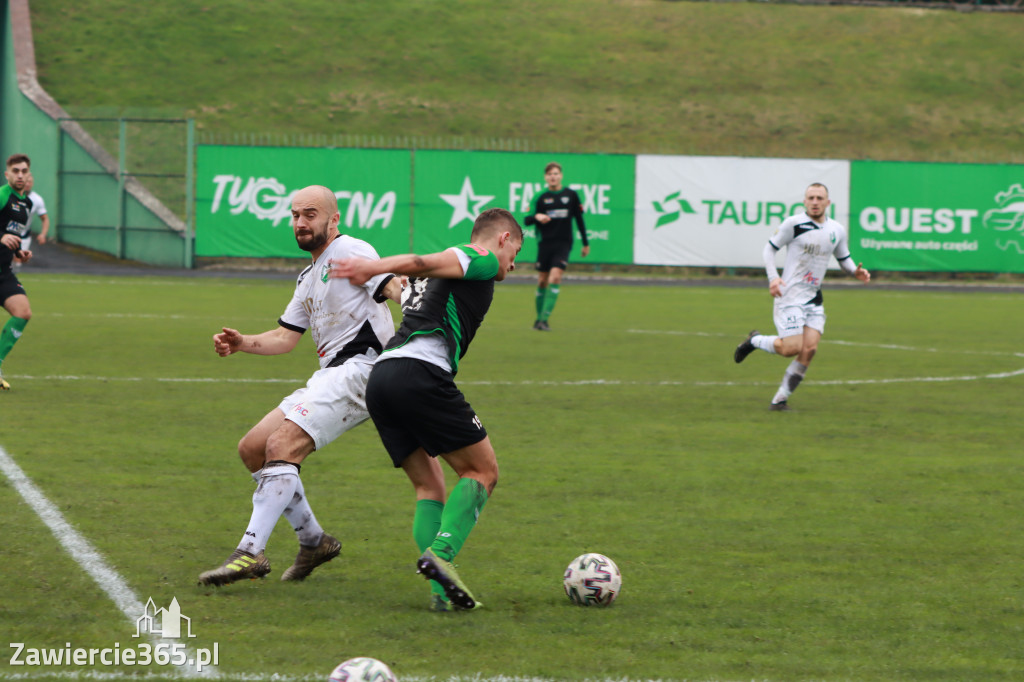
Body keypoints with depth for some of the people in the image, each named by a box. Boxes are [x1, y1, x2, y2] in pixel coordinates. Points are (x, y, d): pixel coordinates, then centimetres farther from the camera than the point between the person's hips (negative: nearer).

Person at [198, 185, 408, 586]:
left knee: (283, 444, -25)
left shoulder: (349, 252, -3)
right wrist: (242, 343, 10)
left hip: (358, 369, -10)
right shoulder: (308, 277, 25)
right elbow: (285, 337, 28)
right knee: (252, 448, 8)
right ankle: (313, 541, 14)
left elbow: (393, 287, -19)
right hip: (329, 379, 10)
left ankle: (251, 552, -30)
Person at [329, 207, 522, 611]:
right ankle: (441, 554, -18)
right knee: (482, 471, 3)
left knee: (429, 485, 13)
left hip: (379, 380, 8)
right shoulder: (484, 262, 5)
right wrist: (373, 268, -20)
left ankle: (441, 591, -2)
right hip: (421, 373, -8)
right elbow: (425, 263, -9)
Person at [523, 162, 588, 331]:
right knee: (542, 281, 3)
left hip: (563, 244, -1)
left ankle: (544, 319, -17)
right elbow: (526, 220, 2)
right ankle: (539, 318, 18)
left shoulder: (571, 195, 4)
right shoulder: (541, 198, 3)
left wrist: (585, 243, 15)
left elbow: (579, 219, 12)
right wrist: (536, 217, -20)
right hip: (545, 244, 1)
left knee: (555, 278, -15)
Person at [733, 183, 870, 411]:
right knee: (791, 348, -14)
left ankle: (780, 398, 3)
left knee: (809, 349, -9)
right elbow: (770, 247, 0)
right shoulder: (793, 224, -8)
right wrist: (772, 277, -14)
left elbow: (844, 259, 20)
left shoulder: (837, 230, 7)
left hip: (814, 299, 5)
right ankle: (754, 341, 16)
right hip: (790, 296, -5)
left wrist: (856, 271, -2)